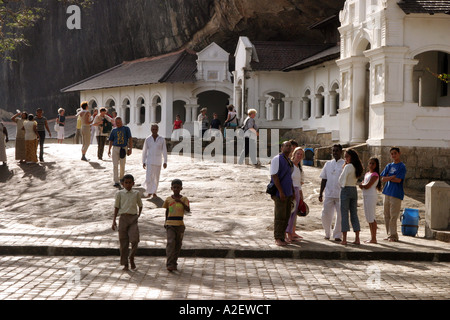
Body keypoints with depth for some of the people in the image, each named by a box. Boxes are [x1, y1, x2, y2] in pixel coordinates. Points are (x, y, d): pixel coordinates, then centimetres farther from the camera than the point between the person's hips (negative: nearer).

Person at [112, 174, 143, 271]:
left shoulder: (136, 193, 8)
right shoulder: (119, 193, 4)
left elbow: (140, 205, 21)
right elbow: (116, 207, 5)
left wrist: (139, 215, 9)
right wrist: (114, 220, 0)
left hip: (133, 218, 1)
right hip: (123, 218, -1)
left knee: (134, 239, -14)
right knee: (123, 241, 1)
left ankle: (131, 258, 9)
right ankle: (125, 264, 10)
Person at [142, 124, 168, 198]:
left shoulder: (162, 140, 0)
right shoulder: (148, 139, 1)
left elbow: (164, 151, 3)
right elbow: (144, 151, 7)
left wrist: (165, 162, -2)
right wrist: (143, 162, 4)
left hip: (158, 162, 1)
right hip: (149, 161, -1)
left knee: (156, 178, 5)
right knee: (149, 177, -10)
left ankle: (154, 192, 17)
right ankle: (149, 192, 4)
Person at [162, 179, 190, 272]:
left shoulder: (184, 199, 0)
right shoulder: (168, 199, 4)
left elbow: (188, 210, -15)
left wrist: (180, 202, -27)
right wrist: (166, 222, 22)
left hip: (180, 225, 1)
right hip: (170, 225, -1)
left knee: (178, 244, 6)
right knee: (171, 242, -14)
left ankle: (174, 263, 19)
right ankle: (169, 264, -17)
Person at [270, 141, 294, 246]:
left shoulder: (289, 161, 17)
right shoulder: (277, 159, -8)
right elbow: (274, 176, -15)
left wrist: (292, 191, 19)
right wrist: (280, 191, -20)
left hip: (288, 194, 8)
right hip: (280, 193, -8)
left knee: (286, 217, 9)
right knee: (279, 216, -7)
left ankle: (281, 237, 15)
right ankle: (277, 239, -3)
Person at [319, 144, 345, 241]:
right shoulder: (328, 164, 12)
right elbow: (324, 179, 14)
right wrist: (320, 193, 10)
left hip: (341, 194, -3)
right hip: (329, 194, 3)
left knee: (340, 215, -1)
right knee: (325, 215, 0)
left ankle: (337, 235, 11)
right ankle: (327, 233, 20)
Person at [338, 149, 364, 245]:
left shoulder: (348, 166, -13)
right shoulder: (357, 167, 9)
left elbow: (341, 179, -10)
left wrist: (342, 185, 10)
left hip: (346, 190, -7)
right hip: (354, 190, 7)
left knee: (344, 214, -4)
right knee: (354, 214, 9)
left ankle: (344, 239, -6)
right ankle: (357, 238, 7)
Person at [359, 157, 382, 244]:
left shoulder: (375, 175, -10)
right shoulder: (367, 174, 16)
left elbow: (368, 186, -16)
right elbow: (362, 186, 13)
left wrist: (362, 185, 1)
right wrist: (362, 186, -8)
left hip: (371, 196, -9)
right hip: (365, 196, 9)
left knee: (371, 218, -8)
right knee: (369, 218, 11)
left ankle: (374, 238, -6)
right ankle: (372, 237, 16)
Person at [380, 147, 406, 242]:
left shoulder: (402, 166, -4)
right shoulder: (389, 166, 14)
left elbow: (398, 180, -13)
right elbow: (383, 179, 5)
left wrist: (388, 177, -2)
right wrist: (392, 177, -9)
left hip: (396, 194, -6)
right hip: (387, 192, 6)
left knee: (393, 216, -6)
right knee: (387, 215, 8)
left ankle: (393, 235, 1)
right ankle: (390, 234, 16)